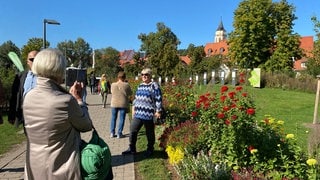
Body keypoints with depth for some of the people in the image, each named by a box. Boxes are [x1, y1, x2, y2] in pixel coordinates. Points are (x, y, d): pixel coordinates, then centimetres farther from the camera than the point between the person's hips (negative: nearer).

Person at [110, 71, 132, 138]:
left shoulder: (113, 85, -4)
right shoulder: (126, 85, -10)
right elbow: (130, 93, 3)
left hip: (114, 104, 2)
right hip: (123, 104, -2)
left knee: (113, 118, 14)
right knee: (121, 119, 6)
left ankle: (112, 133, 17)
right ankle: (119, 133, 8)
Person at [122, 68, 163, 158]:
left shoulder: (154, 85, -9)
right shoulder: (140, 86, 13)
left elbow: (159, 99, -11)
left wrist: (158, 111, -12)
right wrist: (134, 108, 19)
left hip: (148, 115, -6)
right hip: (138, 114, 6)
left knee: (149, 133, 9)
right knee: (133, 130, 6)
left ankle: (150, 149, 28)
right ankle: (132, 148, 22)